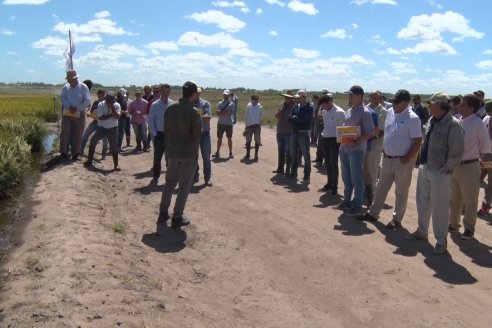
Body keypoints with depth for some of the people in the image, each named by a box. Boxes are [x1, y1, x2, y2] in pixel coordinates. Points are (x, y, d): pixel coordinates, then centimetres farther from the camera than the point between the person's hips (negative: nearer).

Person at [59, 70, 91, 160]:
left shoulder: (83, 87, -6)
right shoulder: (65, 87, 2)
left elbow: (87, 101, -10)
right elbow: (63, 99, -1)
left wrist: (77, 108, -18)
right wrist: (69, 107, -17)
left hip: (79, 114, -2)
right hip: (67, 113, 2)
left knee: (77, 134, 2)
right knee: (65, 133, -2)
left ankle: (75, 153, 10)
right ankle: (64, 152, 4)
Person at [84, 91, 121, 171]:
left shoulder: (117, 105, -10)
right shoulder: (100, 105, -11)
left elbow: (117, 116, -25)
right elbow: (100, 117, -21)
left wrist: (112, 107, -29)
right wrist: (111, 115, -22)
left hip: (112, 129, -1)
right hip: (101, 128, 1)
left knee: (114, 146, -3)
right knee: (93, 142, -4)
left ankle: (116, 165, 6)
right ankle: (89, 161, 10)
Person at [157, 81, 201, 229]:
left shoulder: (170, 108, 1)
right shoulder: (193, 112, -15)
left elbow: (166, 129, 7)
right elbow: (197, 135, -12)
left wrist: (169, 147, 15)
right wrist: (195, 150, 4)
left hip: (172, 152, 6)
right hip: (188, 153, -5)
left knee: (170, 182, 18)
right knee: (184, 185, 4)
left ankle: (163, 213, 23)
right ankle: (177, 218, 8)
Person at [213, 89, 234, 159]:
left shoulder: (231, 104, -1)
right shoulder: (220, 103, 9)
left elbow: (230, 113, -14)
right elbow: (218, 113, 1)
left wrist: (221, 112, -14)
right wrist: (225, 113, -17)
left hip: (229, 123, -3)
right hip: (220, 123, 3)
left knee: (229, 138, 3)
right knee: (219, 138, 7)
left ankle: (230, 153, 9)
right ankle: (217, 152, 14)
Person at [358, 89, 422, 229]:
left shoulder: (412, 118, -15)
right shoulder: (390, 112, 6)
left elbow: (417, 141, -16)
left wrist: (407, 158, -17)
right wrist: (384, 151, 11)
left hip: (402, 161, -7)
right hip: (388, 159, 7)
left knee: (401, 192, 7)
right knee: (381, 188, 16)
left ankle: (397, 219, 18)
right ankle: (373, 213, 28)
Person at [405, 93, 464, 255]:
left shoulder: (453, 124, -17)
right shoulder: (432, 121, 6)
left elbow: (457, 152, -17)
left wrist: (445, 169, -14)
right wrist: (422, 163, 11)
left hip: (440, 173, -8)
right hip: (424, 169, 8)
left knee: (439, 208, 2)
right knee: (423, 202, 20)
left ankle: (441, 240, 17)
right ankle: (422, 231, 38)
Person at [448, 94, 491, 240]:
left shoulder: (478, 123, -14)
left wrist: (478, 157, 5)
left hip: (469, 167, -6)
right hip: (454, 166, 6)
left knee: (470, 200, 7)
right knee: (454, 198, 17)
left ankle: (469, 228, 20)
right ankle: (453, 224, 31)